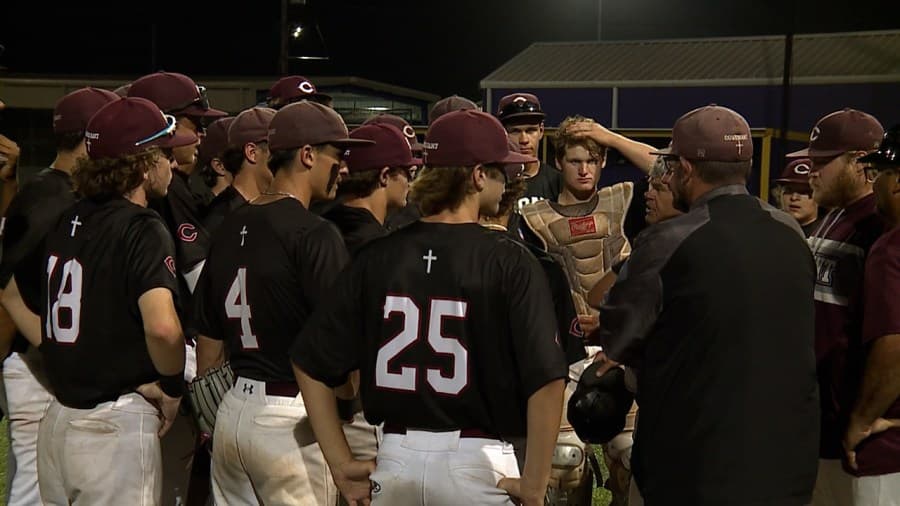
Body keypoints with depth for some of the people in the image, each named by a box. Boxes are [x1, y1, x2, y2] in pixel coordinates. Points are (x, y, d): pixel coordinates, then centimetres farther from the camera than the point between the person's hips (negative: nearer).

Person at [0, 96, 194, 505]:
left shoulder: (65, 221, 8)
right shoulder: (142, 229, -15)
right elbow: (162, 327, -30)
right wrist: (172, 387, -12)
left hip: (57, 419, 8)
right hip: (116, 424, -8)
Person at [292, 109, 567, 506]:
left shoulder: (376, 257, 1)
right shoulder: (509, 262, -10)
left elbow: (309, 363, 2)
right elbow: (546, 378, -18)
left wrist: (341, 465, 7)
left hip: (394, 461, 4)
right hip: (476, 462, -4)